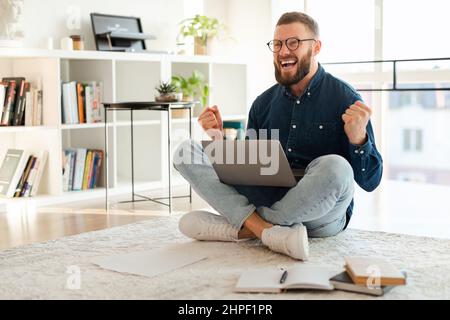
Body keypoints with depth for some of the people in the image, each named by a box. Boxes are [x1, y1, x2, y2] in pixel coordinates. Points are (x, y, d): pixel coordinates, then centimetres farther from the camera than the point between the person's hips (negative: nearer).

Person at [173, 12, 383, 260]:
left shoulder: (345, 99, -3)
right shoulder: (264, 103, 11)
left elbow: (370, 182, -6)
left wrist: (358, 139, -24)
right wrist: (220, 138, 1)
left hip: (321, 213, -4)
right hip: (264, 200, 4)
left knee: (335, 167, -38)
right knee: (186, 151, -6)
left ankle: (240, 227, -16)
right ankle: (267, 230, -24)